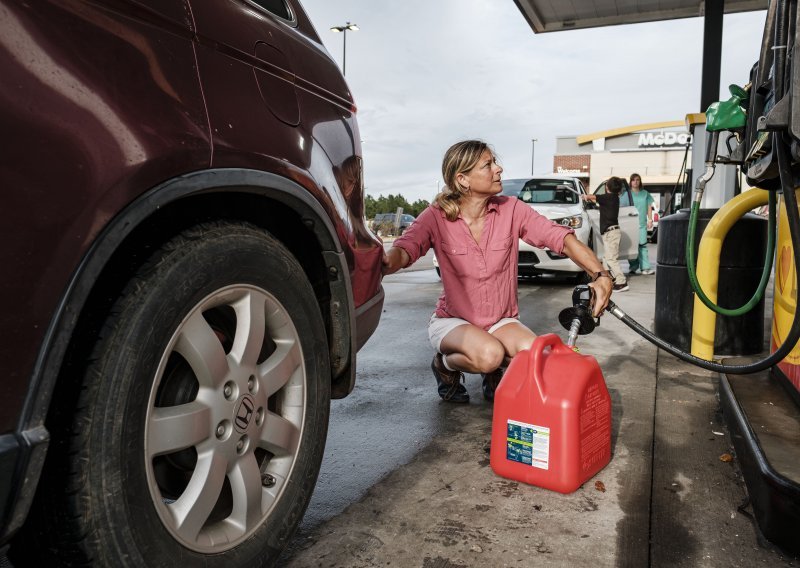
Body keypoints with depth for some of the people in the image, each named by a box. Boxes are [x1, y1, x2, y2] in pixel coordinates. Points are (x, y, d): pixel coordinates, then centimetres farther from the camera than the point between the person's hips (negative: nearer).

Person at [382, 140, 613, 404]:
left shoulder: (511, 210, -8)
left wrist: (601, 274, -31)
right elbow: (405, 248, -30)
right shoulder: (437, 217, -13)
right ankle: (444, 364, 2)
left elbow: (561, 237, -15)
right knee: (489, 354, -33)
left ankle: (494, 373, 8)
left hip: (502, 320, 3)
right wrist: (387, 262, -55)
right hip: (453, 321, -3)